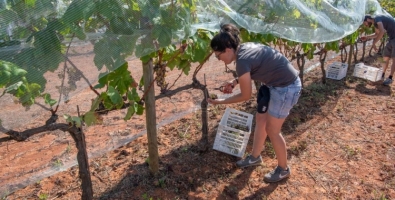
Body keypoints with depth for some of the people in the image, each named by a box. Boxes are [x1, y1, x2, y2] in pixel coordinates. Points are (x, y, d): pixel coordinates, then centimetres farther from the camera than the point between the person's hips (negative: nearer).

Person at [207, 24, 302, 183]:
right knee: (260, 118, 18)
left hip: (286, 88, -10)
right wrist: (235, 82, 7)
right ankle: (255, 157, 38)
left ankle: (283, 169, 26)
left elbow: (245, 96, -15)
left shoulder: (241, 61, -26)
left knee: (272, 130, 4)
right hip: (275, 83, 10)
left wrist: (220, 102, -4)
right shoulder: (244, 47, 0)